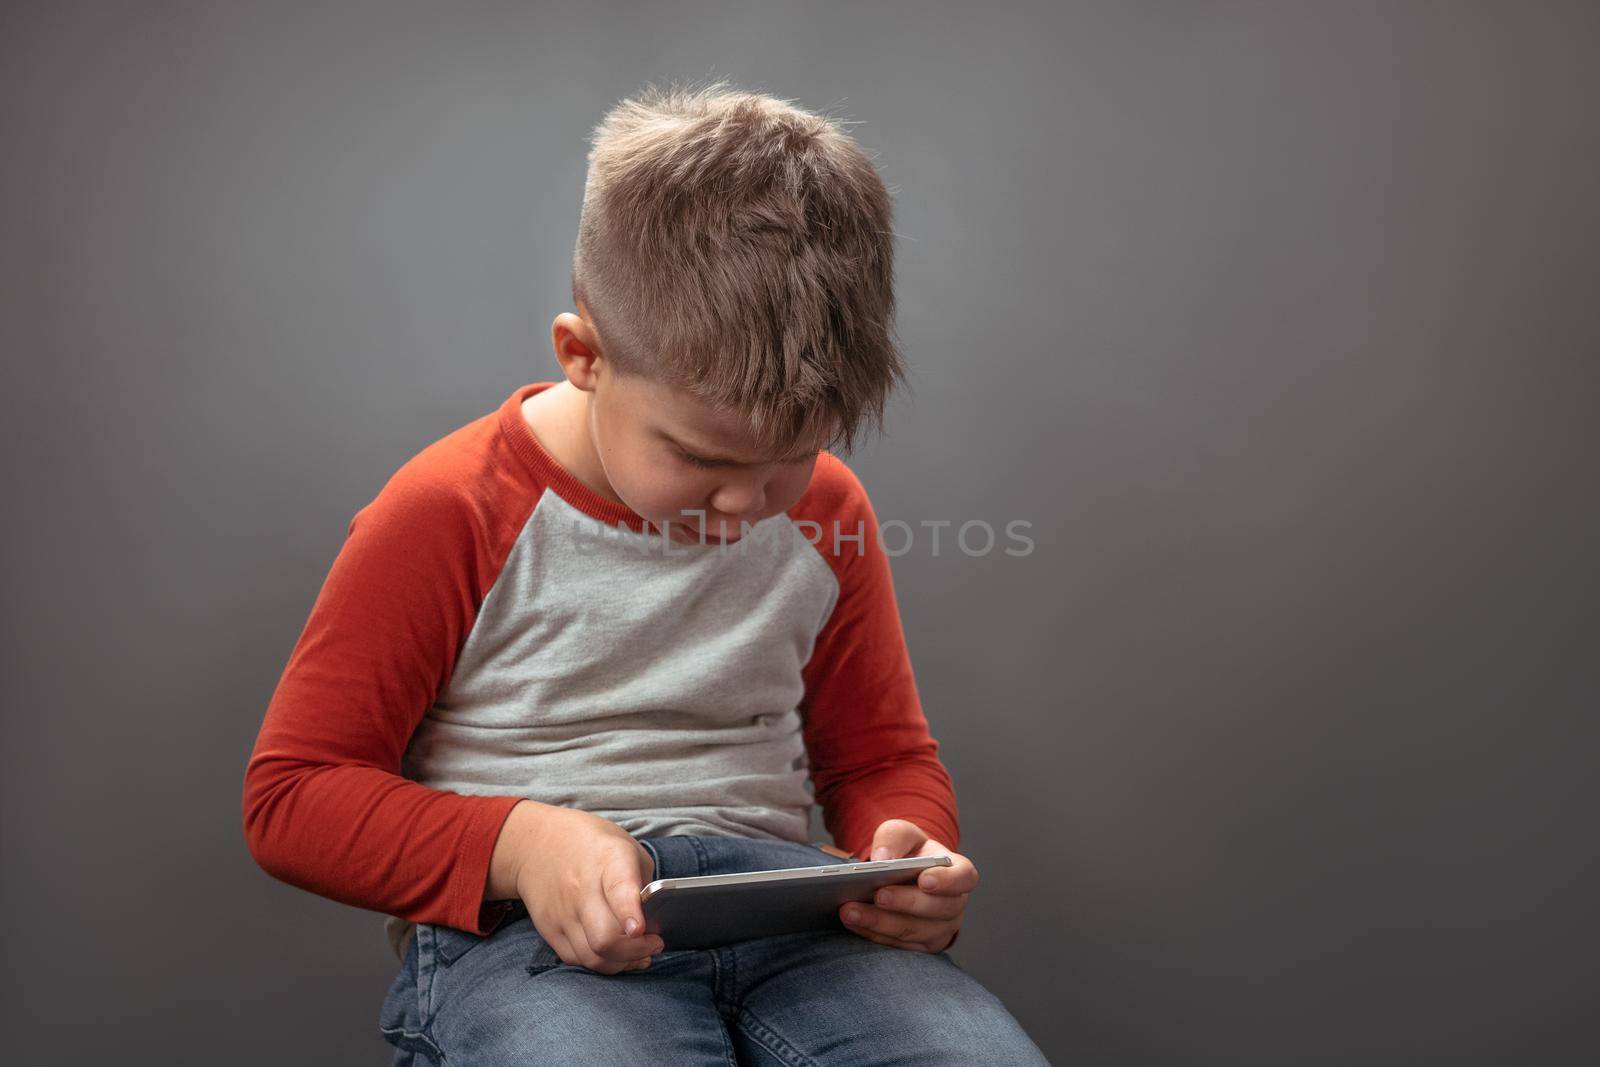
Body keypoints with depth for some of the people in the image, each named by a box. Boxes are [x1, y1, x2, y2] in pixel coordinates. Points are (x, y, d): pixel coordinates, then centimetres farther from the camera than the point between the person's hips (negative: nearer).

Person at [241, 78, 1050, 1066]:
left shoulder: (827, 514, 9)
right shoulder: (450, 515, -5)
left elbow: (884, 756, 20)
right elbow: (290, 795, -2)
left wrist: (910, 857, -5)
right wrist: (520, 843, -19)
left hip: (775, 890, 3)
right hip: (517, 924, -2)